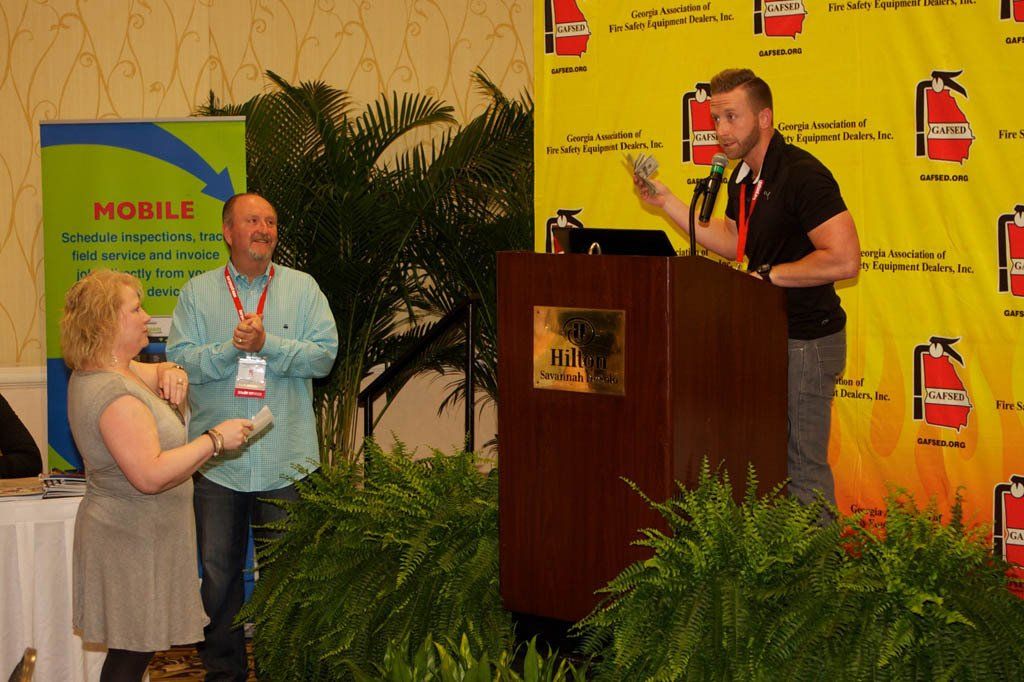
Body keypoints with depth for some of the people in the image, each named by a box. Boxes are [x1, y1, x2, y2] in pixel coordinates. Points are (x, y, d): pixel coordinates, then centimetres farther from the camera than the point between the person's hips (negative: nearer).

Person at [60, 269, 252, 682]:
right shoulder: (114, 394, -25)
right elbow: (150, 475, -33)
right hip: (133, 540, -10)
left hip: (132, 534, 10)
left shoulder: (95, 372, 7)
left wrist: (170, 373, -1)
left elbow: (156, 373, 24)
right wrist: (215, 440, -25)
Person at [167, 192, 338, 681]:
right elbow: (180, 359, -5)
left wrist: (267, 343, -17)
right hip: (217, 460, 0)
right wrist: (231, 348, -19)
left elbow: (324, 355, -6)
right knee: (218, 570, 6)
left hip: (286, 459, 0)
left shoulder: (303, 288, 5)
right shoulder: (197, 292, 5)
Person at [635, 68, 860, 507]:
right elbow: (732, 242, 25)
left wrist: (768, 274, -18)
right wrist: (666, 202, 16)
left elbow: (845, 260, -27)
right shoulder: (743, 178, 10)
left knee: (803, 467, -6)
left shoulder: (801, 175, -20)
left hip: (807, 339, -10)